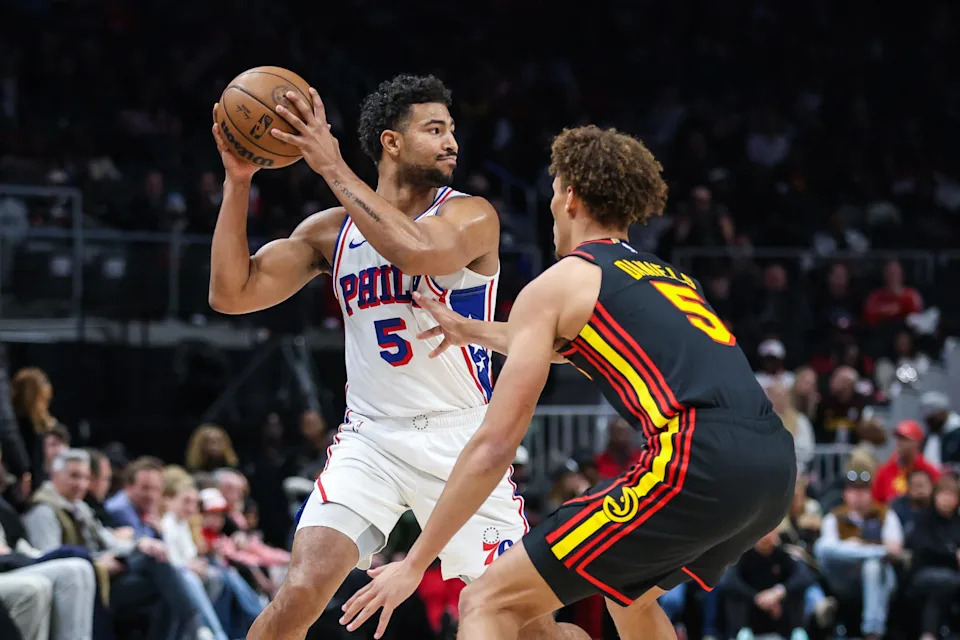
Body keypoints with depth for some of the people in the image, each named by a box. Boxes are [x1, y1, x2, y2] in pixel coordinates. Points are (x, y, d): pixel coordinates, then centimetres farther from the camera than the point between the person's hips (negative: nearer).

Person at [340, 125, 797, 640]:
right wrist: (473, 332, 59)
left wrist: (414, 564, 10)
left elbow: (494, 446, 4)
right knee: (627, 592, 35)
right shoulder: (667, 277, 29)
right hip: (774, 467, 8)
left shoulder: (557, 284, 9)